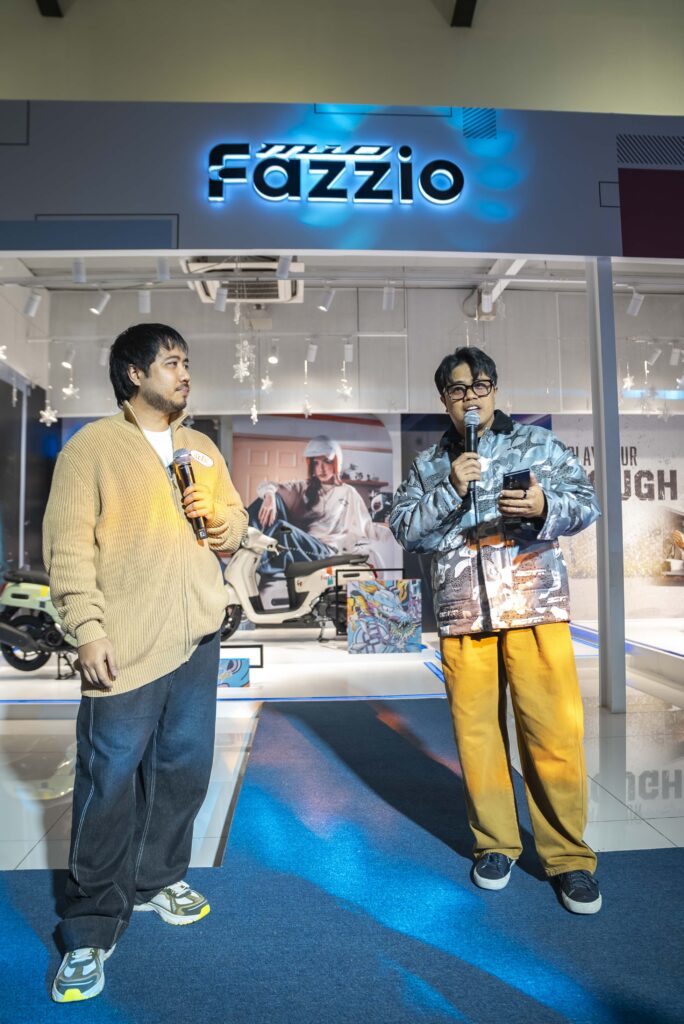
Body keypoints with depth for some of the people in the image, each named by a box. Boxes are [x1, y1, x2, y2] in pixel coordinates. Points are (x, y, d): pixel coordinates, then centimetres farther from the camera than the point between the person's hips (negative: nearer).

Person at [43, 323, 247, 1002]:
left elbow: (238, 524, 19)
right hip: (125, 646, -6)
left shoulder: (202, 449, 15)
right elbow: (68, 545, -9)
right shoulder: (93, 446, -4)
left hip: (197, 639, 6)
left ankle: (158, 880, 38)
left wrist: (218, 515, -4)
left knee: (185, 770, 16)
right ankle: (91, 932, 19)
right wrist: (88, 629, -16)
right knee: (110, 785, 1)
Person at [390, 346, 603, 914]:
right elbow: (404, 528, 4)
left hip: (536, 604, -1)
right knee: (476, 734, 7)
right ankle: (495, 844, 27)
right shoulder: (429, 464, 14)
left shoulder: (537, 441, 9)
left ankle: (568, 855, 17)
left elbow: (586, 502, 4)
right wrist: (451, 491, -10)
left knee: (555, 733, -3)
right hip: (461, 613, 2)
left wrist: (545, 506, -17)